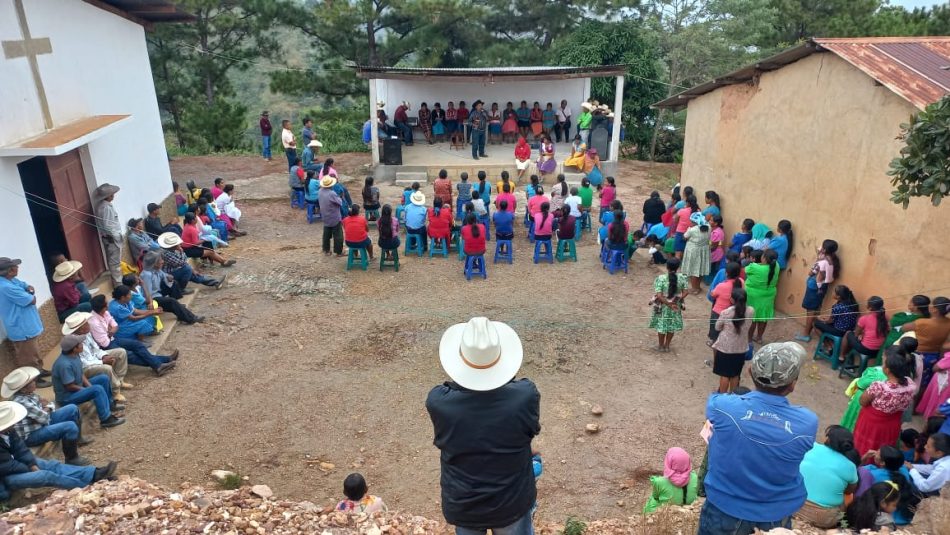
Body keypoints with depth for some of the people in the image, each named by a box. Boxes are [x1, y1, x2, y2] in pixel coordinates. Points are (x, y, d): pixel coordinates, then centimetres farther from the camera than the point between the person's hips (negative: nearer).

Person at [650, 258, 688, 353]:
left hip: (663, 306, -3)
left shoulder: (661, 279, -20)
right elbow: (686, 292, -9)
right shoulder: (681, 278, -11)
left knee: (661, 325, 14)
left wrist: (668, 304, -16)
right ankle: (667, 346, 30)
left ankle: (661, 346, 27)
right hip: (676, 306, 3)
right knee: (672, 326, 18)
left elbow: (659, 295, -23)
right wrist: (677, 300, -6)